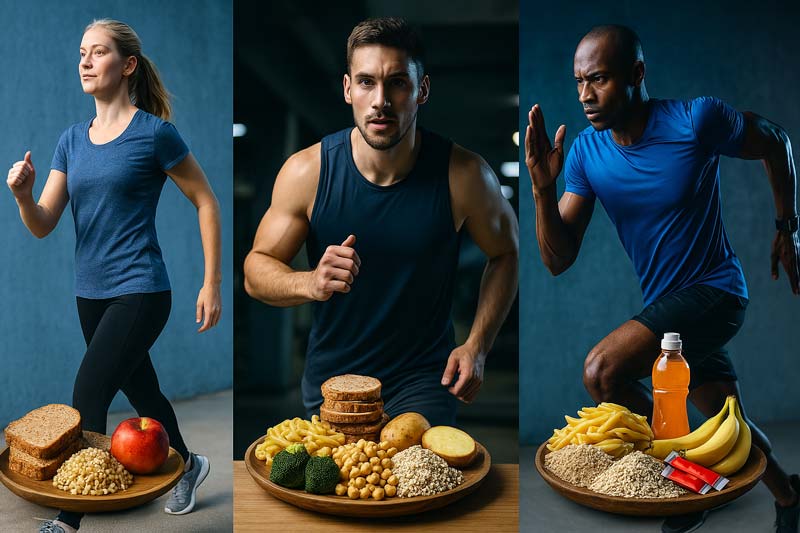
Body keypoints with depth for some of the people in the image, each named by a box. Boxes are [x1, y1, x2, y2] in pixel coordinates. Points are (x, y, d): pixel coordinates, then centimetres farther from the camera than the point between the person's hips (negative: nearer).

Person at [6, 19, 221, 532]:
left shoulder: (154, 133, -9)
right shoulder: (72, 140, 8)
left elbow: (206, 203, -5)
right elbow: (43, 225, 5)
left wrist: (212, 283, -7)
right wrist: (23, 195, -18)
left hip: (140, 292, -7)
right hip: (91, 292, 7)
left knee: (87, 400, -10)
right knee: (141, 393, 19)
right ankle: (188, 466, 42)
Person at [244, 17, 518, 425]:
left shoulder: (464, 175, -14)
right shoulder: (306, 171, -13)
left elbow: (505, 252, 3)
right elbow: (255, 270, -5)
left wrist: (477, 345, -6)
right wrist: (311, 283, -27)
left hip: (424, 380, -1)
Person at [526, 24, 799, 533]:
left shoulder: (697, 119, -19)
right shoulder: (585, 153, -8)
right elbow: (559, 260, -10)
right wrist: (543, 188, -25)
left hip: (714, 292, -5)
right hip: (666, 306, 5)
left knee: (602, 371, -26)